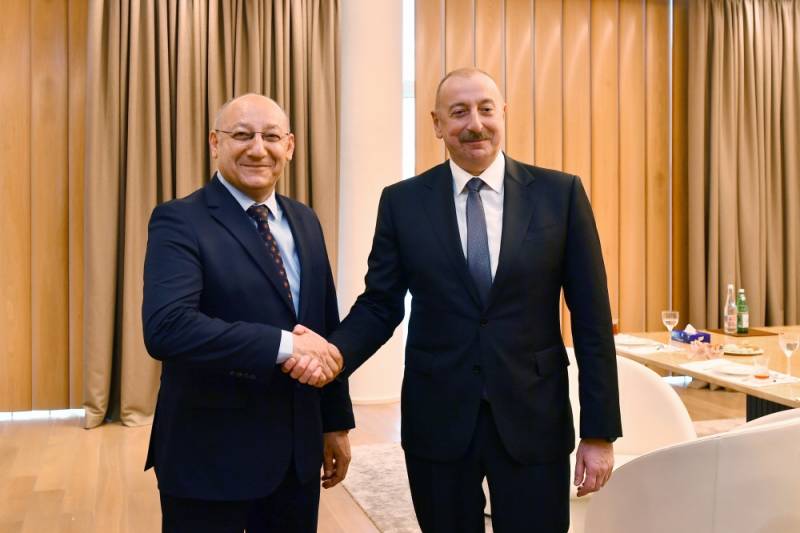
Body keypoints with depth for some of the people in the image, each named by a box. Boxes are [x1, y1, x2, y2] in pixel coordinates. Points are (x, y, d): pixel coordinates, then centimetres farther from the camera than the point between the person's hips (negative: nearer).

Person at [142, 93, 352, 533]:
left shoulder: (304, 221, 8)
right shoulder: (180, 221, -12)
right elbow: (165, 328, -26)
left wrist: (336, 422, 13)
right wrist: (284, 345, -26)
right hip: (211, 454, -5)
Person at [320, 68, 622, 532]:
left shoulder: (560, 194, -2)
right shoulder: (402, 202, 0)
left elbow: (591, 318, -2)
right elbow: (380, 306, 3)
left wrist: (600, 431, -3)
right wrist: (331, 354, -18)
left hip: (533, 419, 0)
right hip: (437, 420, 1)